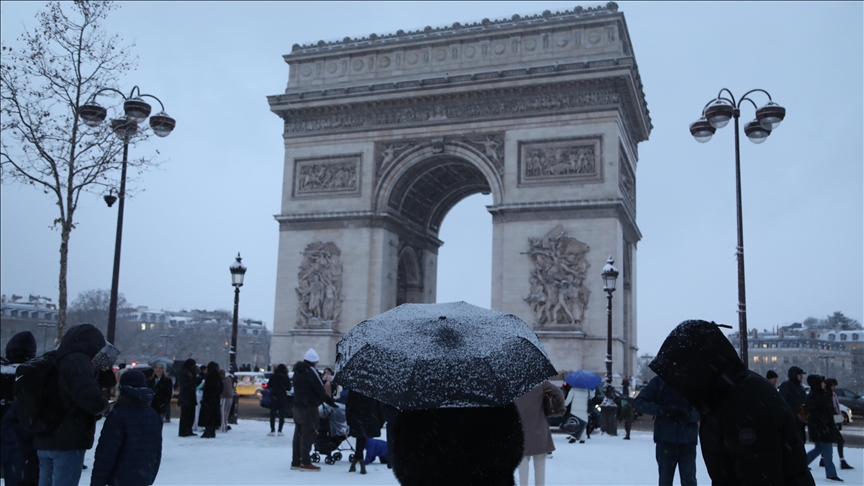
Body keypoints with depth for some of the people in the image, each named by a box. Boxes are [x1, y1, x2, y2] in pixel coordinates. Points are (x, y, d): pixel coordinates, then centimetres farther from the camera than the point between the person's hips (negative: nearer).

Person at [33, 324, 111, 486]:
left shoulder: (55, 361, 16)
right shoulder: (79, 361, -14)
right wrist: (105, 406, -5)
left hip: (45, 440, 9)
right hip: (69, 441, -9)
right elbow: (91, 398, -25)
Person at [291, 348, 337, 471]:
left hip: (298, 405, 9)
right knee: (309, 433, -6)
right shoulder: (311, 370, -14)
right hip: (309, 406, -9)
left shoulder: (298, 371, 14)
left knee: (299, 433, 13)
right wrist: (328, 400, -5)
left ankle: (296, 461, 17)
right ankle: (306, 462, -7)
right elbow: (319, 388, -17)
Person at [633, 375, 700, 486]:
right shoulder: (660, 381, 0)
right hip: (666, 440, 0)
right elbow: (638, 402, -2)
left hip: (688, 441, 0)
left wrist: (688, 415, -20)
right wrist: (661, 410, -18)